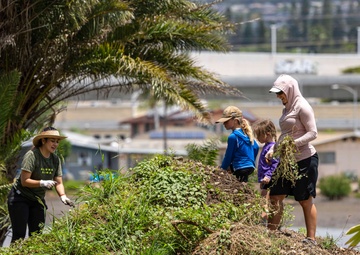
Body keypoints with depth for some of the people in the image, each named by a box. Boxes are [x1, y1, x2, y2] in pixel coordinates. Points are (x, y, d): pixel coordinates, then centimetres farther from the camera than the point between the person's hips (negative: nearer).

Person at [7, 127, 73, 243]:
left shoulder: (55, 159, 1)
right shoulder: (32, 155, -19)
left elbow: (59, 182, 0)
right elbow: (24, 181, -24)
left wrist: (63, 196, -19)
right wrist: (42, 183, -37)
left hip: (37, 200, 7)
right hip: (20, 198, -7)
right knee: (19, 235, -9)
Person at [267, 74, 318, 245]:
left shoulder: (302, 107, -12)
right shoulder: (287, 108, 15)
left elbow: (313, 133, -17)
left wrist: (293, 144, -26)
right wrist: (273, 149, 12)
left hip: (305, 160, -9)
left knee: (306, 200, -2)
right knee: (275, 196, 4)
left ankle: (311, 239, 4)